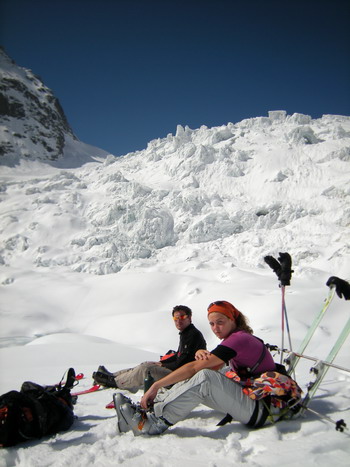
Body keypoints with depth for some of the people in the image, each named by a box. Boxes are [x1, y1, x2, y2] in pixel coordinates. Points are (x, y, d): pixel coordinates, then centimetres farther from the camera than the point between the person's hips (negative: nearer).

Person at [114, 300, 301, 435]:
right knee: (194, 379, -1)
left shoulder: (239, 338, -17)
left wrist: (156, 385, -22)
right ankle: (148, 408, -8)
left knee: (203, 378, -29)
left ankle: (154, 423, -27)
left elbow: (194, 367, -23)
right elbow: (212, 367, 9)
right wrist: (201, 354, -14)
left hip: (261, 409, -10)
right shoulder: (233, 338, 14)